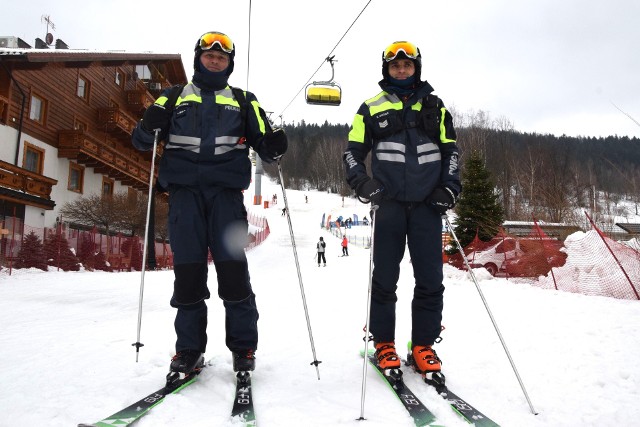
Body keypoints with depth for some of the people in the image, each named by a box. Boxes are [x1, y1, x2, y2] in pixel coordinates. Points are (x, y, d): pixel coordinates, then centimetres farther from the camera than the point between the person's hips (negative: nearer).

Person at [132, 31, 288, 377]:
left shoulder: (243, 100, 20)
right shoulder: (174, 97, 20)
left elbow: (263, 144, 15)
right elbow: (141, 141, 15)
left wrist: (274, 147, -9)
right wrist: (149, 126, -8)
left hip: (226, 191, -1)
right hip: (184, 190, 1)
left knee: (233, 269, -7)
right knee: (187, 270, -2)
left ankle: (243, 347, 5)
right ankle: (189, 349, 9)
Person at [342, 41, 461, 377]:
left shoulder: (434, 107, 15)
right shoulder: (372, 108, 10)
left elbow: (450, 149, 17)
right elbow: (352, 151, 9)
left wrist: (449, 187, 3)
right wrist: (361, 182, -9)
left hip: (427, 204, 2)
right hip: (389, 204, -1)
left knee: (430, 279, 1)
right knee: (385, 277, 2)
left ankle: (423, 345, 13)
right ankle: (383, 343, 15)